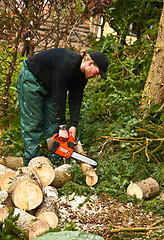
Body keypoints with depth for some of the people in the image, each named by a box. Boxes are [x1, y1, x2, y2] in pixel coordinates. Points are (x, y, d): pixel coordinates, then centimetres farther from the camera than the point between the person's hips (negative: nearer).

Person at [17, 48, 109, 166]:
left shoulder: (82, 74, -9)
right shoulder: (66, 64, -35)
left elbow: (75, 99, -7)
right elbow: (59, 96, -35)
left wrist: (73, 125, -13)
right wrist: (62, 127, -32)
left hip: (48, 85, 8)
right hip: (31, 78, -8)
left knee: (53, 120, 4)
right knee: (33, 122, -6)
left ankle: (56, 160, 9)